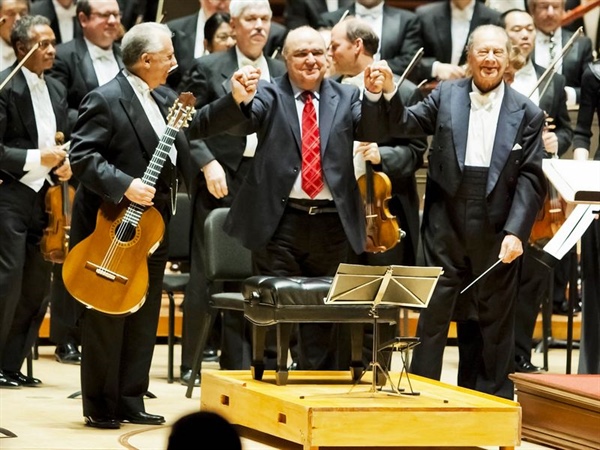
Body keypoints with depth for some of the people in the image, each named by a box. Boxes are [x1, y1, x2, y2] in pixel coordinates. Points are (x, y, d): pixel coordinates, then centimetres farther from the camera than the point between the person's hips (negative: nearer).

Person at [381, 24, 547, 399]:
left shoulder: (527, 114, 1)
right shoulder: (446, 97, 6)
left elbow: (530, 179, -3)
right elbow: (404, 125, -3)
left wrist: (515, 231, -13)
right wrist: (389, 94, -22)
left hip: (497, 231, 0)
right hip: (447, 226, 0)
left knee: (496, 319, 8)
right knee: (433, 312, 3)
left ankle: (493, 399, 17)